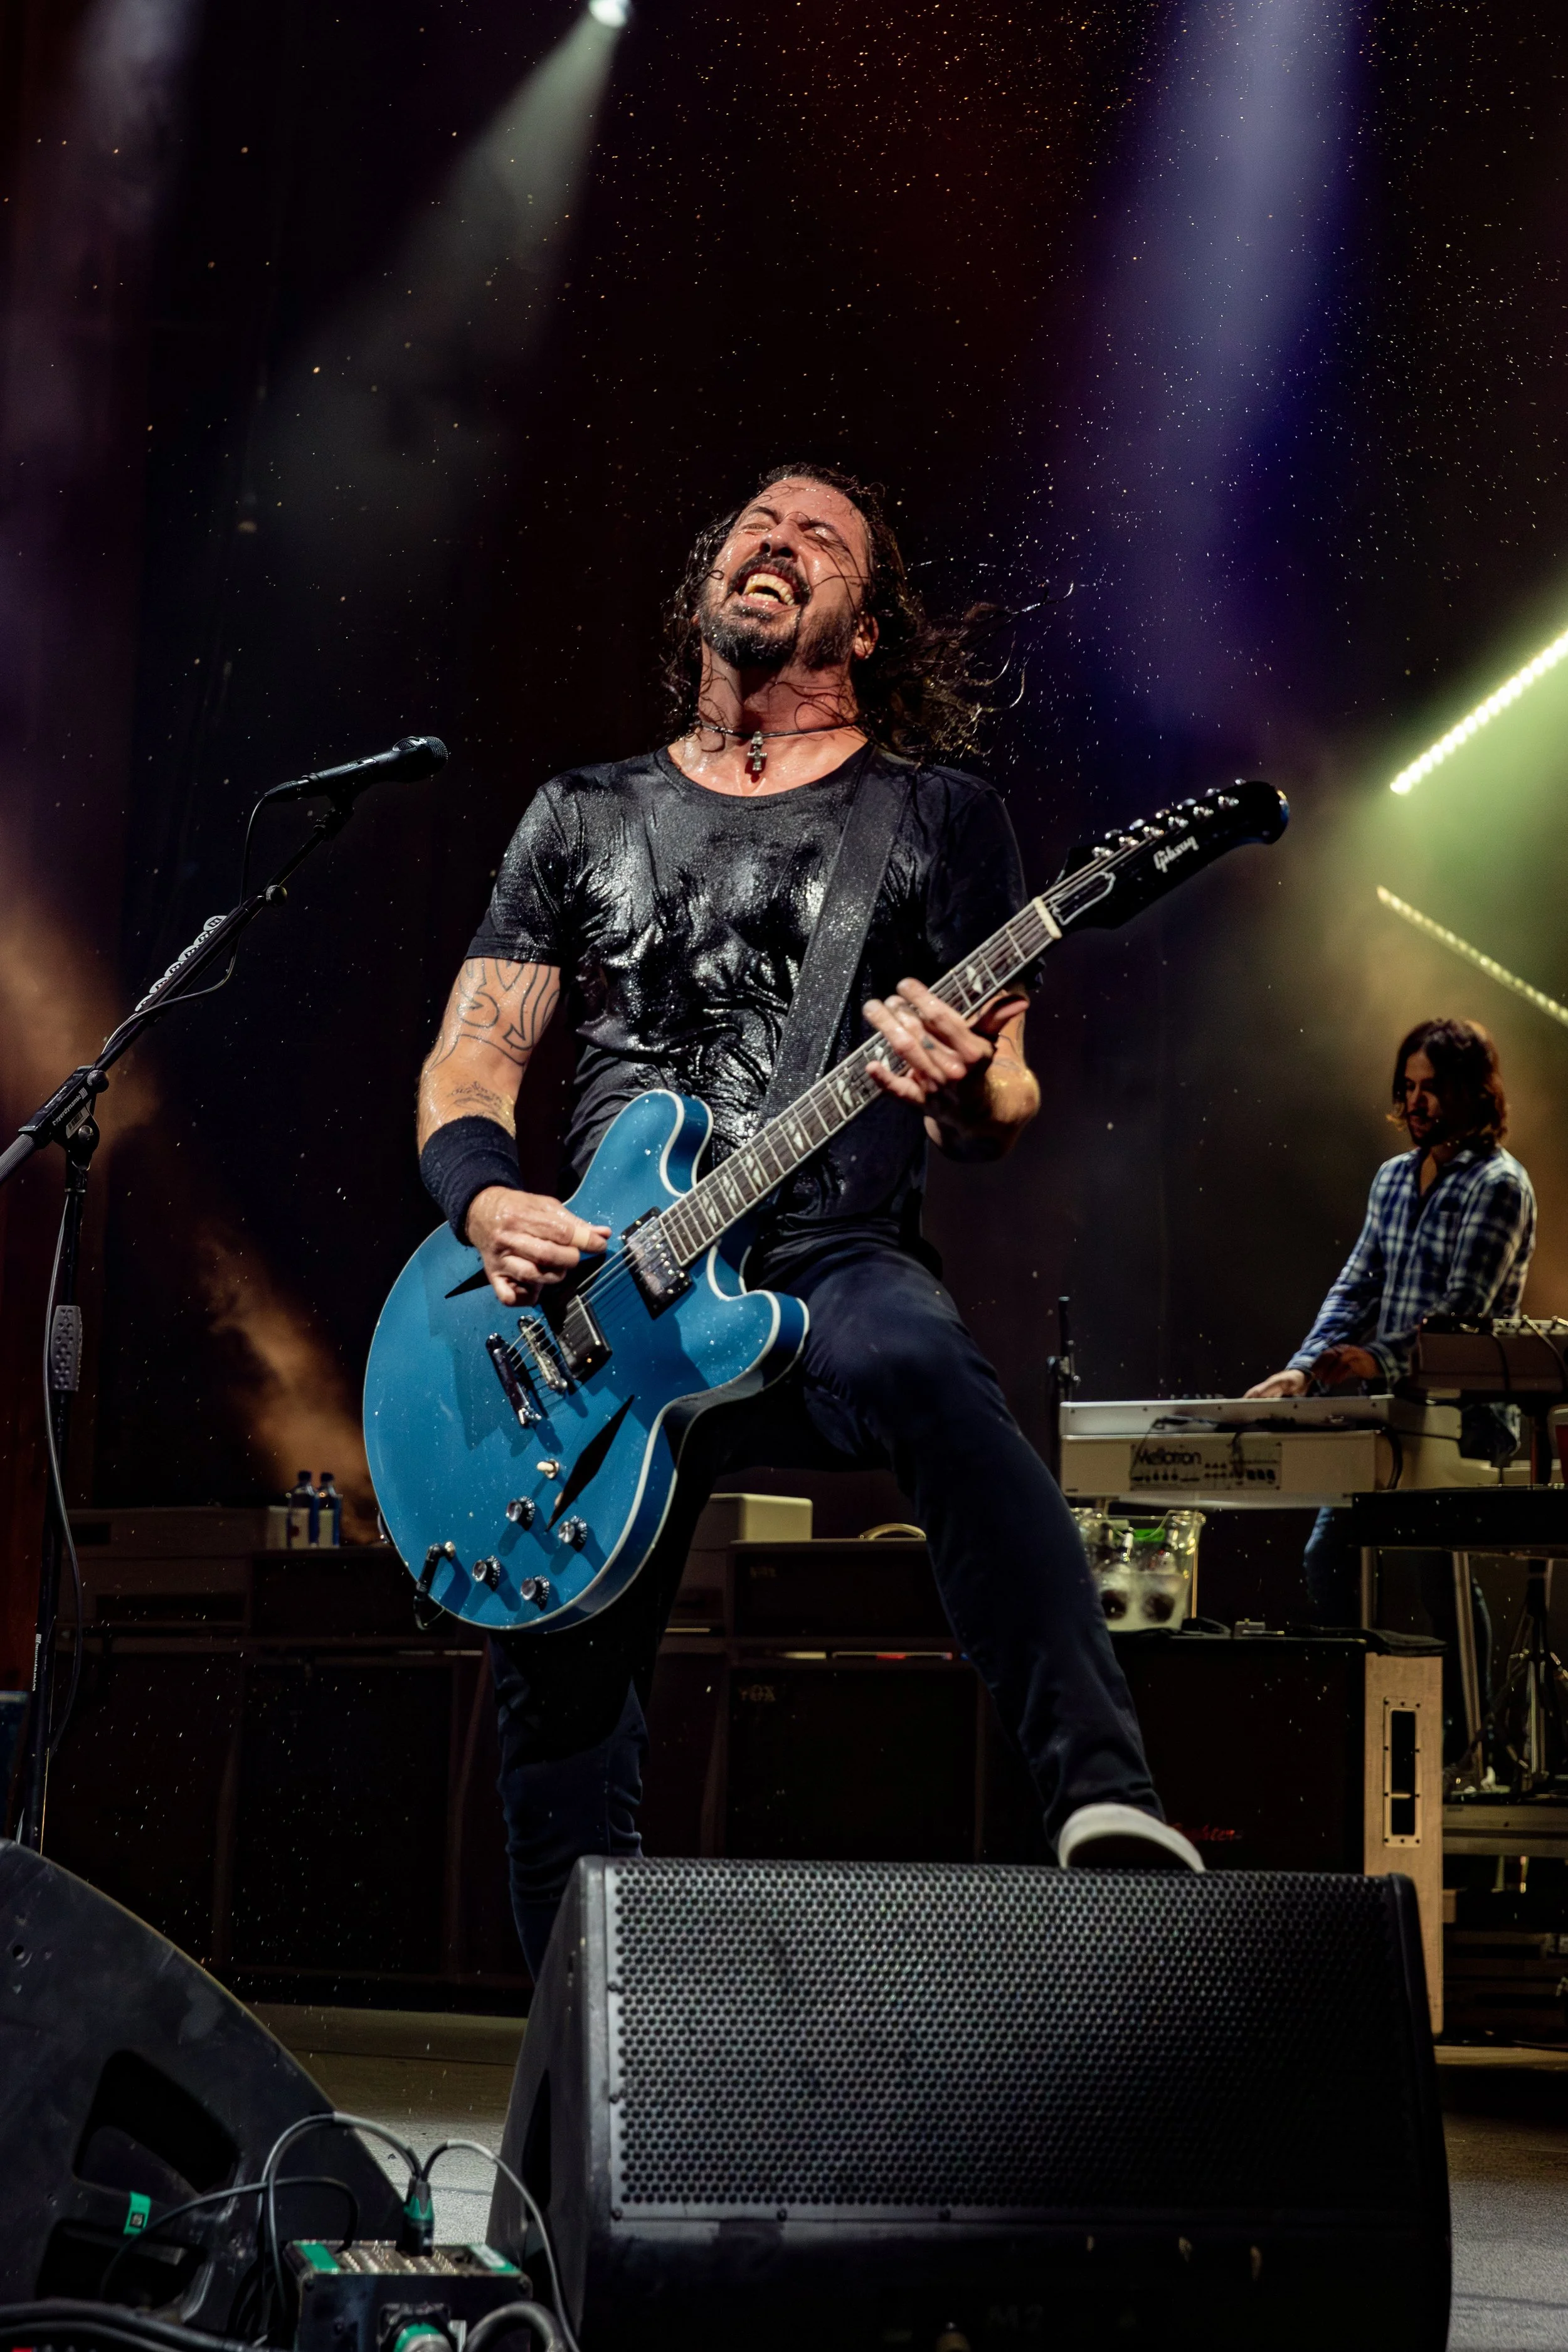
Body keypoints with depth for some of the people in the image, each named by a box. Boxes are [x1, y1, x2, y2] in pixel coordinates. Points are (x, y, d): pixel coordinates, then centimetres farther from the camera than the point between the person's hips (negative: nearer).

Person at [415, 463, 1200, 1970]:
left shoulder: (940, 816, 12)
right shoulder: (582, 817, 19)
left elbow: (1006, 1106, 9)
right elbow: (466, 1066, 16)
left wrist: (968, 1090, -17)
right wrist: (488, 1201, -6)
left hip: (829, 1265, -3)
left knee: (916, 1366, -40)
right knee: (555, 1695, -3)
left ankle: (1104, 1797, -51)